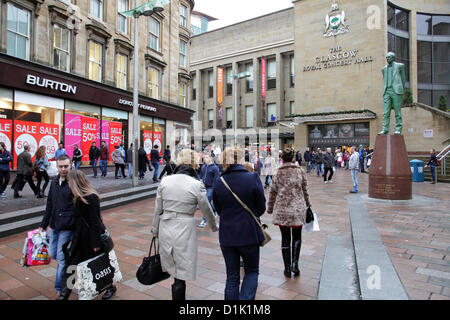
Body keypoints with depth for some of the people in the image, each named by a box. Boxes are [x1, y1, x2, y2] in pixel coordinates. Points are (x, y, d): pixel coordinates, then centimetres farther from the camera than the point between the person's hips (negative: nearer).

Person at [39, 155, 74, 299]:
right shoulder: (54, 182, 10)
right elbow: (49, 205, 18)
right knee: (53, 254, 14)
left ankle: (61, 288, 17)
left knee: (61, 258, 0)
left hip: (67, 227, -7)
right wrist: (43, 224, 19)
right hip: (54, 226, 7)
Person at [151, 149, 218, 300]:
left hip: (165, 229, 4)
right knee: (181, 274, 8)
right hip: (184, 230, -4)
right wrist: (214, 227, 20)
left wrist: (155, 231, 20)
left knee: (173, 269, 19)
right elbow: (207, 210, 2)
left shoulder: (165, 181, -1)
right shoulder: (196, 184, -11)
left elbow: (158, 210, 6)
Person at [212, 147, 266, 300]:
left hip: (226, 235, 3)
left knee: (232, 277, 16)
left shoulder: (218, 183, -6)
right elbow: (261, 207, -5)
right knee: (252, 271, 19)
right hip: (249, 234, -2)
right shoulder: (253, 178, -13)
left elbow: (219, 210, 5)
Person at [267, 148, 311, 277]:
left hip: (281, 209, 0)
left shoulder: (278, 173, -3)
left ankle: (287, 268, 17)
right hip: (298, 209, 0)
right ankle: (295, 264, 5)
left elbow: (272, 192, 0)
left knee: (285, 238, 10)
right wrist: (307, 204, 21)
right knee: (297, 237, 17)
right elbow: (305, 190, 6)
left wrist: (270, 208, 12)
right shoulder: (300, 171, -1)